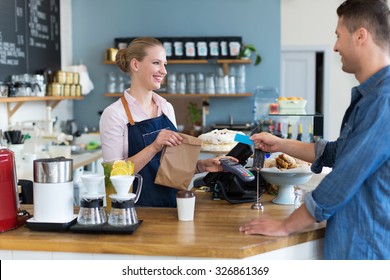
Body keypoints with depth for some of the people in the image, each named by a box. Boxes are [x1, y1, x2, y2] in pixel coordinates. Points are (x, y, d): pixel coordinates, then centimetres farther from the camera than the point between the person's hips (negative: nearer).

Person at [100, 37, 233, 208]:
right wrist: (154, 147, -21)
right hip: (138, 207, -4)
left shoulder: (167, 108, 9)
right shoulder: (114, 114, -8)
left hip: (172, 201, 5)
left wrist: (201, 166, 1)